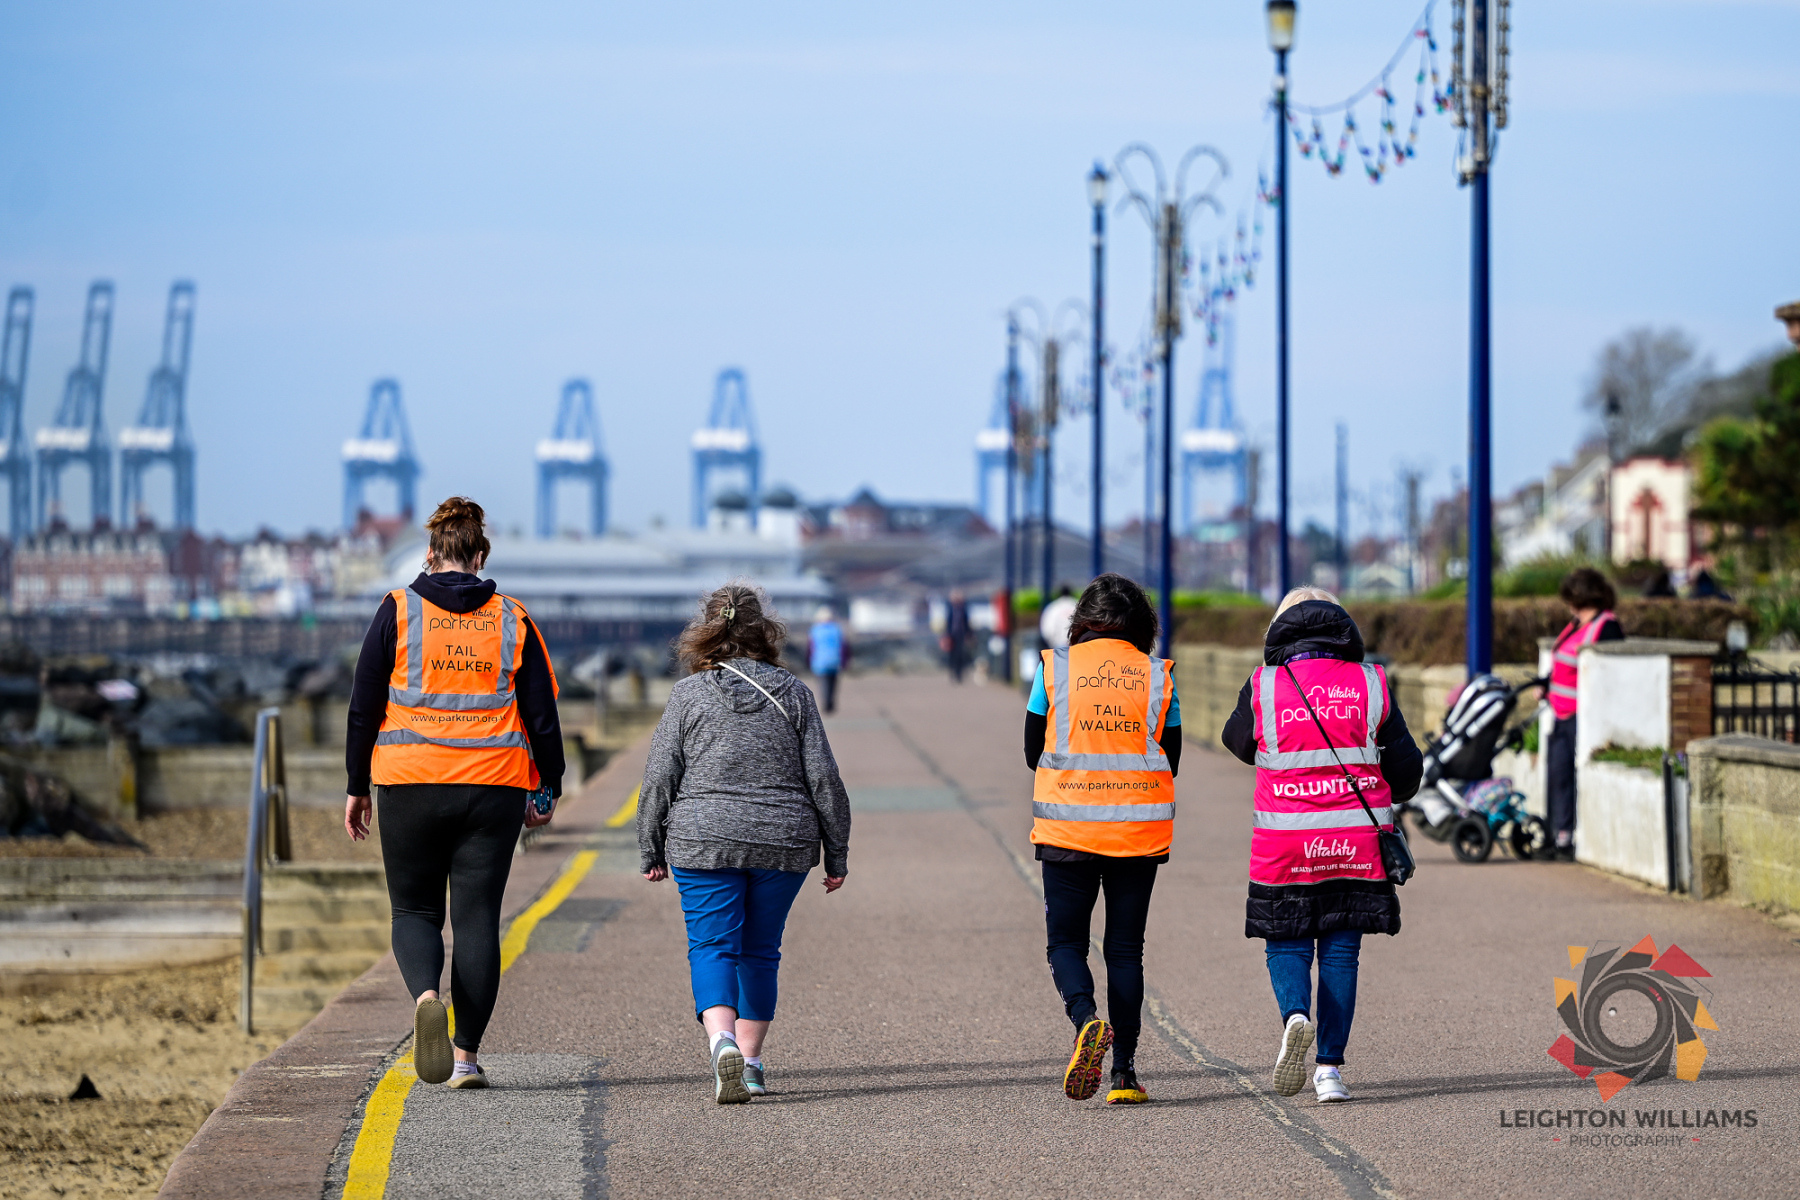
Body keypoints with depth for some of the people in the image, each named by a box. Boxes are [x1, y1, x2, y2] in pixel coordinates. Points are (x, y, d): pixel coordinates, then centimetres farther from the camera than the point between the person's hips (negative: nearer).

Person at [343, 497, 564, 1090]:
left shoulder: (398, 612, 1)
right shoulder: (511, 619, 5)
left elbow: (363, 708, 1)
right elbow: (541, 713, 6)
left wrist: (357, 788, 9)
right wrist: (548, 789, 17)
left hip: (411, 786, -1)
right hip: (494, 788, 1)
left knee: (415, 910, 10)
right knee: (477, 917, 6)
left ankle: (426, 995, -21)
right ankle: (466, 1057, 4)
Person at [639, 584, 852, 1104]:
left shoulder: (688, 695, 0)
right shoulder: (792, 693, 4)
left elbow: (659, 781, -1)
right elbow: (824, 779, 3)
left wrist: (650, 852, 8)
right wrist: (837, 855, 9)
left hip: (704, 844, -2)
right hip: (783, 845, 2)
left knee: (713, 947, -1)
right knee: (759, 951, 14)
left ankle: (722, 1040, -26)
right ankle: (750, 1062, 17)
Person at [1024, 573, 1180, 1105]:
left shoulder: (1054, 668, -2)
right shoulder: (1158, 676, 1)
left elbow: (1034, 753, 5)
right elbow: (1170, 759, 7)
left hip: (1068, 830, -1)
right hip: (1140, 831, 1)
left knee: (1065, 941, 9)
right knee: (1125, 949, 10)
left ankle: (1086, 1019, -21)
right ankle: (1125, 1074, 6)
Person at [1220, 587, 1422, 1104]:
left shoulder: (1263, 686, -2)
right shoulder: (1371, 683, 2)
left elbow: (1239, 741, 18)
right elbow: (1406, 765, 6)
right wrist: (1384, 797, 27)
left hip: (1285, 843, -1)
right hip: (1358, 844, 1)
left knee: (1286, 943, 11)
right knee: (1340, 951, 8)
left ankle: (1295, 1014, -19)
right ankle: (1329, 1067, 4)